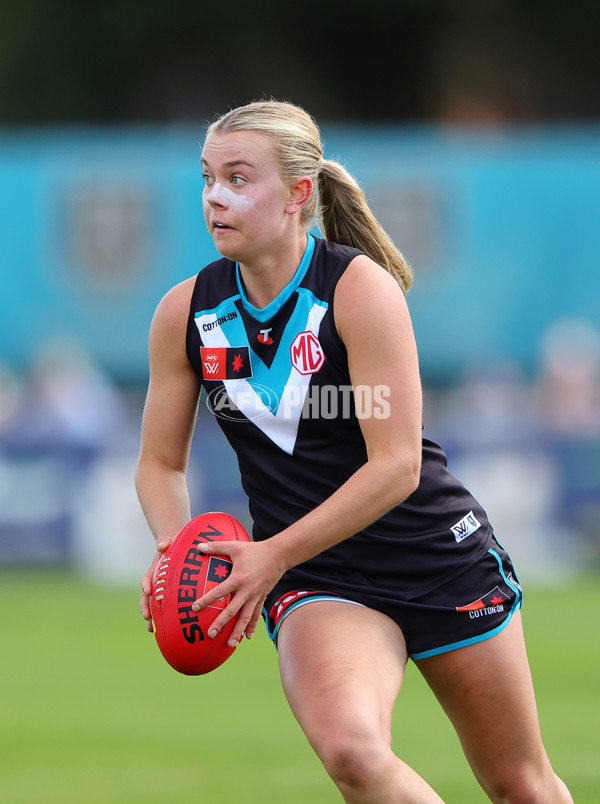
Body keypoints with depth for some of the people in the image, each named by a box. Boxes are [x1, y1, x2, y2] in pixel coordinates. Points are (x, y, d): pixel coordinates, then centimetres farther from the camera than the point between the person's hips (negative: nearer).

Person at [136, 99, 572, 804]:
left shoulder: (359, 287, -16)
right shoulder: (185, 314, -3)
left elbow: (395, 466, -20)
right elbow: (160, 462, 8)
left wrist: (274, 555, -25)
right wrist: (178, 552, -13)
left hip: (439, 555, -2)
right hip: (317, 584, 2)